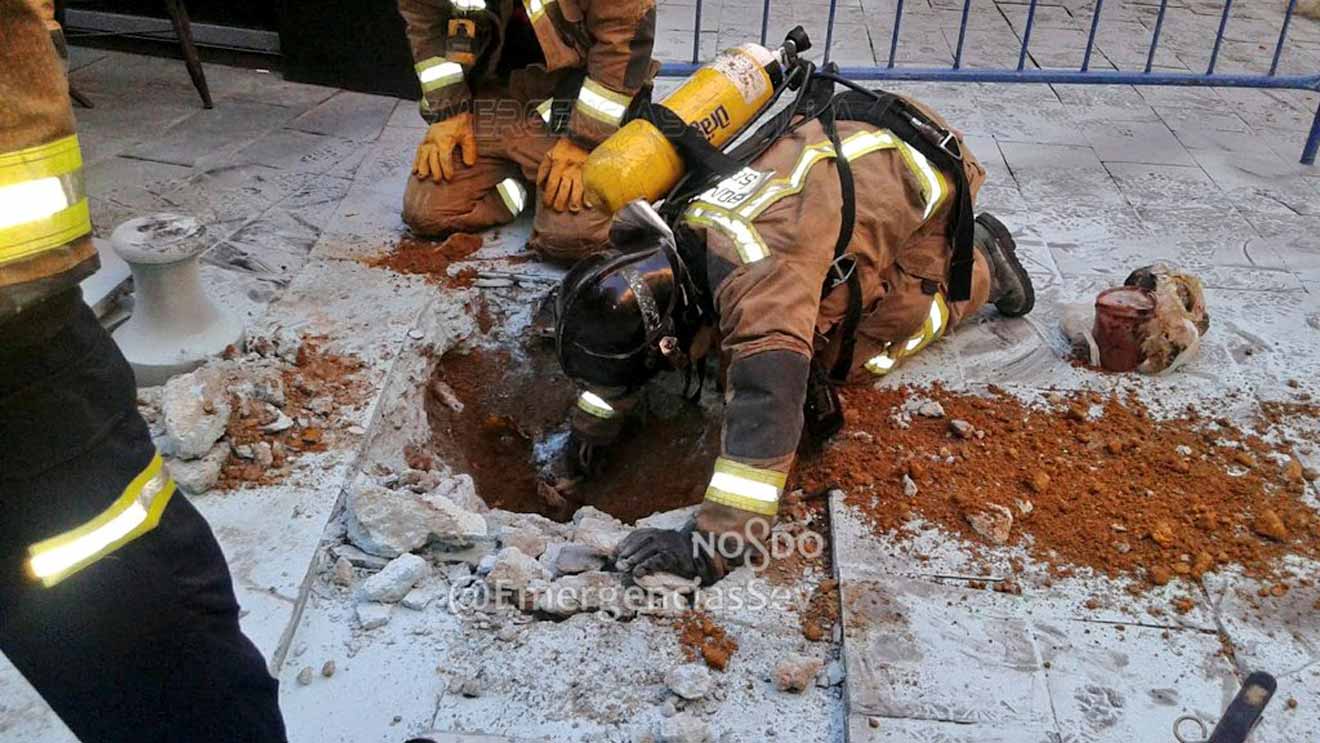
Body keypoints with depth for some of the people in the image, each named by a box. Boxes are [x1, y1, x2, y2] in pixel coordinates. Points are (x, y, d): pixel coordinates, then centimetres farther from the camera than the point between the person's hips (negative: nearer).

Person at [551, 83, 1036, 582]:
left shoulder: (756, 276, -43)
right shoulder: (673, 240, -15)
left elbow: (767, 405, -51)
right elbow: (636, 324, 2)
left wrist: (711, 545, -50)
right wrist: (592, 424, 7)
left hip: (922, 178, -7)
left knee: (852, 358, -1)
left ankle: (981, 265, 18)